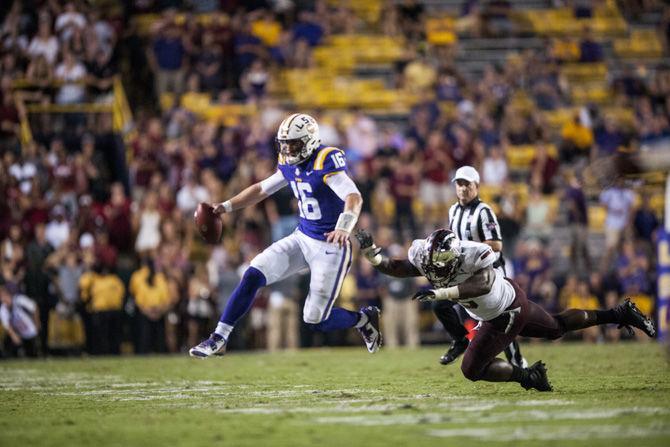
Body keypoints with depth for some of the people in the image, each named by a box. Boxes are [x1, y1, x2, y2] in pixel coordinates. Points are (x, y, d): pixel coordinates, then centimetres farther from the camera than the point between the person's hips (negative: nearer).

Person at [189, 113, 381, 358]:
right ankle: (219, 339, -1)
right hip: (302, 238, 7)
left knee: (316, 320, -5)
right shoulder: (290, 165, 3)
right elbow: (261, 189, 19)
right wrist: (226, 207, 11)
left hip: (329, 247, -7)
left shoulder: (326, 162, -21)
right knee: (252, 276, -9)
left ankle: (363, 319, 24)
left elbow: (354, 197, -34)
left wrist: (343, 228, -51)